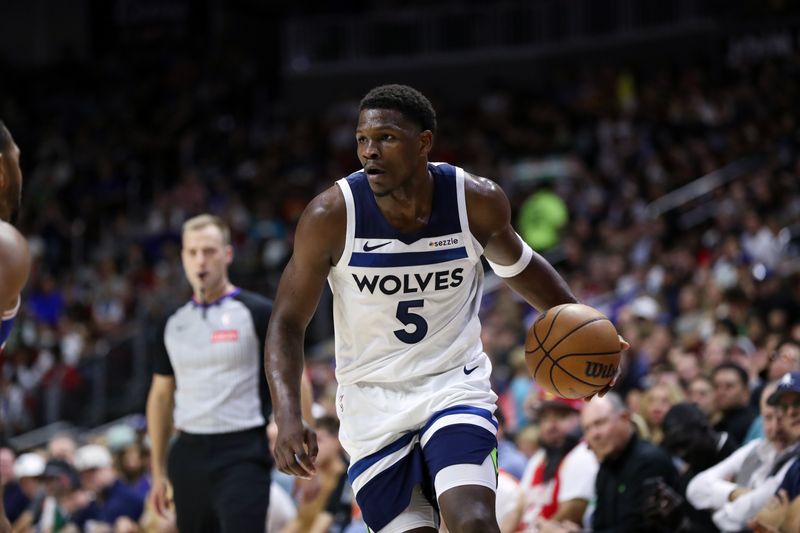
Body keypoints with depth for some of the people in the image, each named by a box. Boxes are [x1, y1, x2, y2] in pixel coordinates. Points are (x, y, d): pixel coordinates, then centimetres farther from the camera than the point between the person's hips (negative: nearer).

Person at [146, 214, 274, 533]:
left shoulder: (257, 313, -3)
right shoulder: (174, 323, 12)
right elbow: (161, 395, 18)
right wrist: (158, 470, 15)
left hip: (242, 455, -5)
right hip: (189, 456, 5)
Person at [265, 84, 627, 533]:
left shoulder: (478, 201, -11)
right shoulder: (331, 216, -16)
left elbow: (516, 265, 12)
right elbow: (288, 324, -10)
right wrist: (289, 417, -24)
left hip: (456, 387, 0)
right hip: (373, 404, 0)